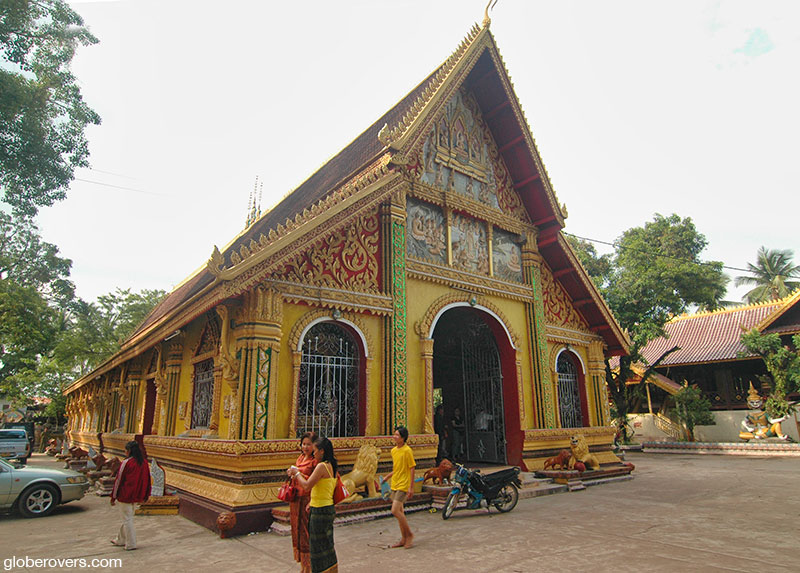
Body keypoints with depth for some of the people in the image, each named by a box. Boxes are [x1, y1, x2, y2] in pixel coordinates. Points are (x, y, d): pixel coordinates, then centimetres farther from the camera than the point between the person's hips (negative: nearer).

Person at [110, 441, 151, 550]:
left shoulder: (126, 463, -17)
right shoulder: (144, 463, 2)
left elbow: (119, 480, -12)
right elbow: (147, 480, 8)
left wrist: (113, 497, -3)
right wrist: (145, 495, 17)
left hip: (125, 495, -7)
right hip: (136, 496, 7)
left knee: (127, 519, 4)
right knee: (127, 518, 22)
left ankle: (131, 544, 8)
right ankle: (120, 540, 35)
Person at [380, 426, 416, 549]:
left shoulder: (407, 450, -15)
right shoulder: (393, 450, 9)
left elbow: (412, 469, -14)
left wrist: (411, 487, -16)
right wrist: (387, 477, 15)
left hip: (403, 485, -8)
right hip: (394, 485, 8)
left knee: (395, 511, -13)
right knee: (399, 511, 12)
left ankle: (409, 535, 4)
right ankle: (404, 539, 22)